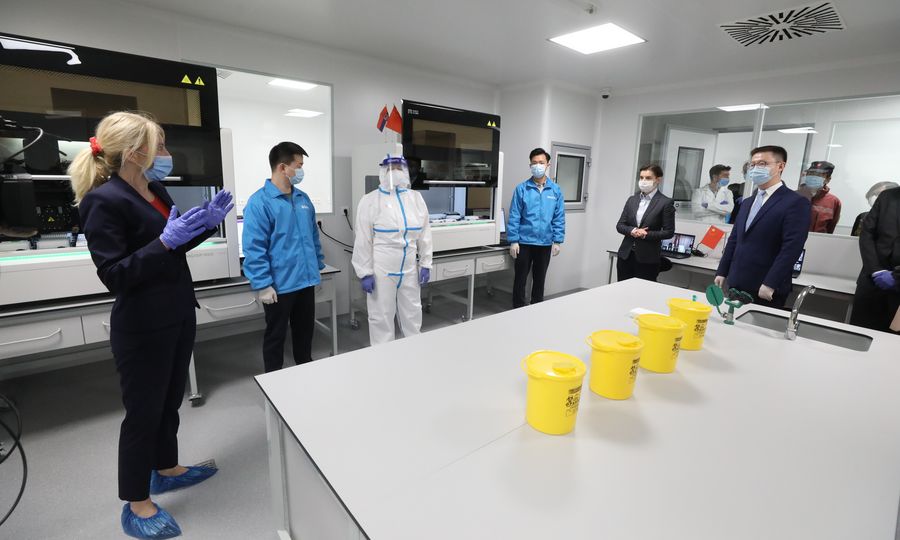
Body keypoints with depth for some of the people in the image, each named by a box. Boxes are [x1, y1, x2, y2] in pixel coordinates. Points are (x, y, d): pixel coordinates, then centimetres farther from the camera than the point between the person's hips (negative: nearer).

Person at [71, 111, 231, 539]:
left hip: (178, 314, 8)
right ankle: (136, 504, 27)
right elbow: (114, 276, -20)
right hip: (143, 327, -8)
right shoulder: (104, 200, -18)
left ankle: (166, 470, 42)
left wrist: (206, 223, 3)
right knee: (143, 410, 7)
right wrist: (165, 241, -29)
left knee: (169, 399, 21)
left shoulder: (154, 190, 7)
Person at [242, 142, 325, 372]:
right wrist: (263, 284, -18)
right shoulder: (259, 202, -14)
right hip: (279, 284, -6)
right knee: (275, 335, 11)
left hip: (306, 280, 6)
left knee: (305, 330, 20)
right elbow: (254, 248, -16)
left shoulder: (303, 198, 8)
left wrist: (318, 265, 15)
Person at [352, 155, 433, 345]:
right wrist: (365, 272, -9)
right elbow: (363, 240, -7)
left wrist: (425, 264, 6)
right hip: (381, 270, -4)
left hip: (410, 268, 4)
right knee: (381, 316, 7)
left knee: (413, 315, 15)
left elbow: (425, 234, 8)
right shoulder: (370, 200, -6)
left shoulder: (416, 198, 5)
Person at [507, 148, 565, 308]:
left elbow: (559, 218, 3)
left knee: (540, 279, 15)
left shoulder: (555, 190, 1)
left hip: (545, 243, 2)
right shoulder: (522, 188, -5)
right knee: (520, 279, 8)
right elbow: (514, 216, -6)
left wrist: (557, 241, -2)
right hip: (524, 242, -2)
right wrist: (513, 241, -10)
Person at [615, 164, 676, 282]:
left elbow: (669, 232, -5)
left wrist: (646, 235, -17)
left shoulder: (666, 203, -3)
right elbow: (619, 225, 8)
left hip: (648, 258, -4)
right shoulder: (632, 199, 10)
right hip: (625, 255, 4)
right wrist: (632, 231, -12)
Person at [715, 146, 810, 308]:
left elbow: (791, 248, -16)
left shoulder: (796, 203, -8)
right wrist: (722, 272, 12)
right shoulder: (747, 202, 16)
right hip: (737, 284, 6)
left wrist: (770, 284, -19)